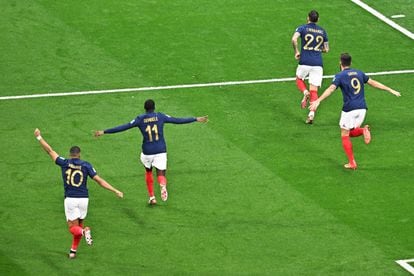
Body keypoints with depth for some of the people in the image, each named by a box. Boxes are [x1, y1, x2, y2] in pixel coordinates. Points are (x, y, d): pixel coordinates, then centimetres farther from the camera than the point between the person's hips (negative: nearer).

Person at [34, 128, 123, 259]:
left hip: (70, 199, -2)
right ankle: (73, 251, 19)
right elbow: (100, 181, -4)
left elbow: (50, 151, 6)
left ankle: (84, 232, -32)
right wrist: (116, 191, -1)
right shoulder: (86, 165, 0)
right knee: (79, 224, 20)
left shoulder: (65, 163, -2)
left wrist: (39, 137, 17)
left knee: (73, 228, 2)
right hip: (83, 199, 2)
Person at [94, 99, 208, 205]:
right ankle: (163, 185, -35)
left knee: (148, 171, 24)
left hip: (147, 151, 0)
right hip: (161, 151, 0)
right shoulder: (160, 116, 0)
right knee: (160, 173, 1)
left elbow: (123, 127, -4)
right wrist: (196, 119, 11)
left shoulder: (140, 119, -2)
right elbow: (177, 120, 3)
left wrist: (104, 132, 1)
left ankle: (152, 197, 25)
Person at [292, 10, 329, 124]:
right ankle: (312, 113, -12)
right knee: (314, 90, 4)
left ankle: (305, 92, -5)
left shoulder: (302, 28, 1)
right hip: (318, 63, 2)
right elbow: (326, 49, 15)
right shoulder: (322, 31, 11)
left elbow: (294, 39, -18)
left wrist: (296, 52, -4)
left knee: (299, 79, 26)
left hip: (305, 62, -2)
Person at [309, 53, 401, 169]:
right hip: (362, 108, 5)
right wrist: (391, 90, 30)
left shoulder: (340, 76, -3)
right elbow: (373, 83, 20)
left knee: (345, 136, 9)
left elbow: (330, 89, -18)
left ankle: (352, 163, 3)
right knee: (351, 132, 22)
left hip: (349, 109, -5)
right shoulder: (359, 73, 13)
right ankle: (363, 130, -11)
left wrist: (318, 101, -27)